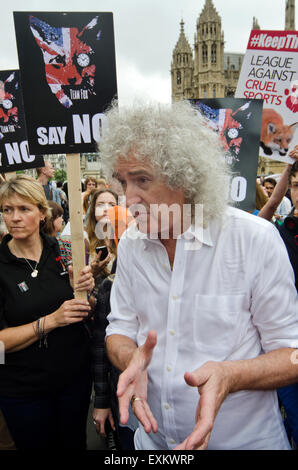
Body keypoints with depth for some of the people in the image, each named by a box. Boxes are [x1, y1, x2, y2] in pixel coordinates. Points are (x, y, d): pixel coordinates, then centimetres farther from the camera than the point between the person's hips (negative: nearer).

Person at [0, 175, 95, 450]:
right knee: (38, 445, 18)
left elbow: (86, 314, 5)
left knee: (75, 442, 21)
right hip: (23, 388, -2)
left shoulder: (63, 252, -5)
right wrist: (51, 320, -26)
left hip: (75, 375, 3)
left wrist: (85, 291, -16)